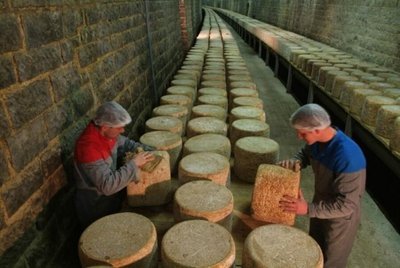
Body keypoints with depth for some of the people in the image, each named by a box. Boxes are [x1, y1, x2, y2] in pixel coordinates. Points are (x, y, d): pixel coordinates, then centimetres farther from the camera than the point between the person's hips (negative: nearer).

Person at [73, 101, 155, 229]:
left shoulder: (107, 133, -12)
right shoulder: (89, 148, -36)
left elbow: (125, 144, 8)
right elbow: (107, 185, -38)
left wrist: (147, 151, -7)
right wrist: (134, 164, -34)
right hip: (94, 205, -7)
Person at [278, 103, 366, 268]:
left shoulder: (348, 157, -37)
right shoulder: (316, 141, -14)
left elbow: (346, 205, -32)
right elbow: (305, 153, 9)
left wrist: (308, 209, -33)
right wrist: (296, 161, -13)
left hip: (340, 219, -6)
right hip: (321, 205, 7)